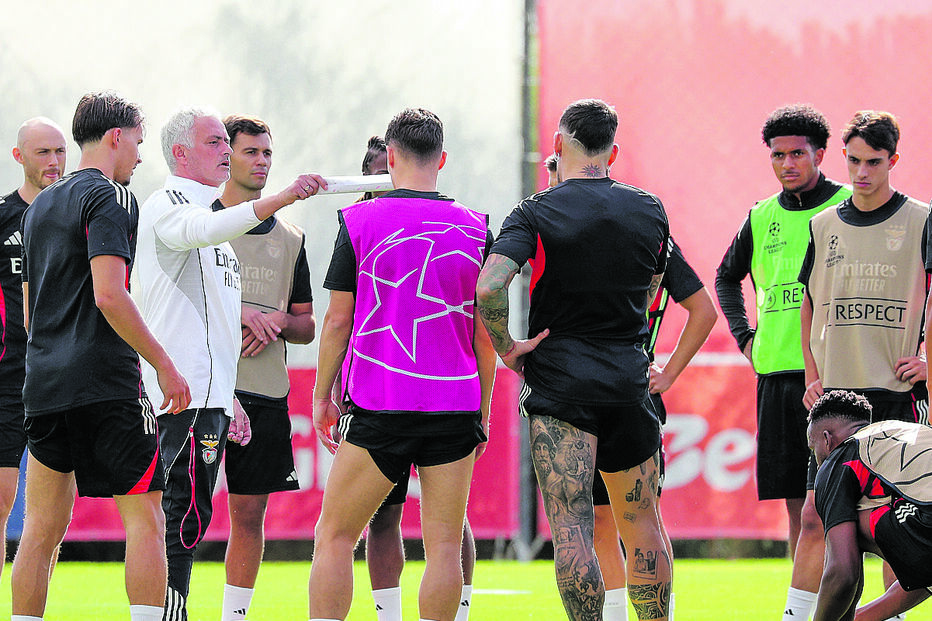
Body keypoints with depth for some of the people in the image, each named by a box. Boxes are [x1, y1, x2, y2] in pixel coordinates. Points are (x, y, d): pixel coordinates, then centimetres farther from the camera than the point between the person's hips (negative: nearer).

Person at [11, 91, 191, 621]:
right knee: (145, 518, -4)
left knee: (42, 528, 8)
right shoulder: (109, 199, -7)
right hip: (107, 385, -8)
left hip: (44, 380, 8)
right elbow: (109, 295, -19)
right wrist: (165, 364, -14)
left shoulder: (41, 206, 19)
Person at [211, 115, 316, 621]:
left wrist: (278, 321, -5)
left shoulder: (290, 239, 15)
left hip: (266, 390, 4)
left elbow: (307, 326, 18)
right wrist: (238, 314, -15)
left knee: (250, 513, 4)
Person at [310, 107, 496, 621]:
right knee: (444, 547, 4)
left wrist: (322, 394, 11)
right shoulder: (475, 228, 4)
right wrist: (483, 409, 15)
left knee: (334, 538, 6)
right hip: (455, 405, 2)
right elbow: (485, 330, 7)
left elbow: (337, 318, 0)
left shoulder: (358, 221, -2)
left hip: (377, 404, -2)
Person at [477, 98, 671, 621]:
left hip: (560, 381, -4)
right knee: (643, 523, 15)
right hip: (630, 379, 4)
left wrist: (508, 348, -7)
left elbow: (488, 288, -21)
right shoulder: (650, 210, 6)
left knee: (572, 527, -6)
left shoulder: (537, 213, -7)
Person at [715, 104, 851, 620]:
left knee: (819, 505, -14)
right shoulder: (762, 218, 12)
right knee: (795, 506, 5)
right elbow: (727, 277, 31)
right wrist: (744, 335, 18)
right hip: (775, 372, 5)